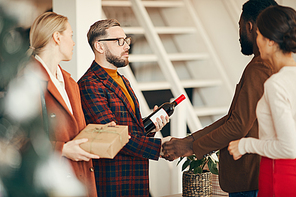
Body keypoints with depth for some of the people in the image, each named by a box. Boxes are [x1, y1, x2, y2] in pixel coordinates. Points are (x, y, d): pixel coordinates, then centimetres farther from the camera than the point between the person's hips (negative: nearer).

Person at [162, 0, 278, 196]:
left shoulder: (258, 69, -18)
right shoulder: (275, 66, 14)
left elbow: (239, 126, -20)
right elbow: (233, 118, 14)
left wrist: (192, 147, -10)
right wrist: (192, 139, 9)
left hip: (250, 180, -9)